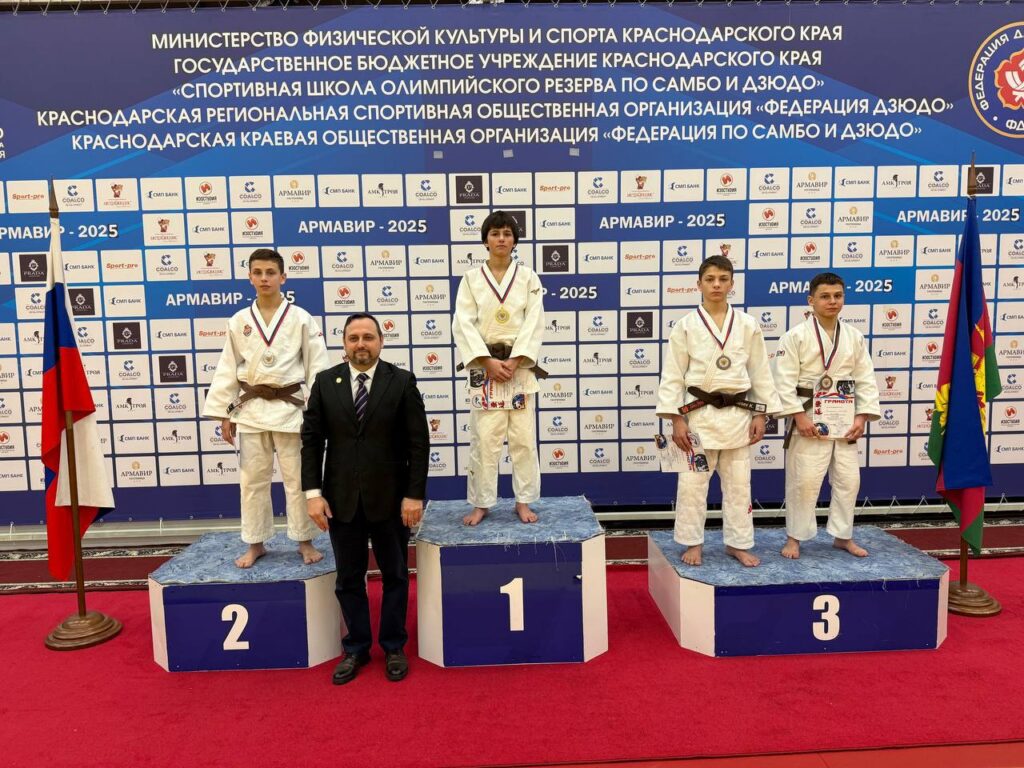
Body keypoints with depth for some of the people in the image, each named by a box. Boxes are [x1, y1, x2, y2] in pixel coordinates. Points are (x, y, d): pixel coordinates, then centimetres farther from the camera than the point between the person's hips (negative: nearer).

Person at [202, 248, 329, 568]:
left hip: (290, 407, -2)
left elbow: (317, 367, -4)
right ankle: (255, 543, 26)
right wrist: (224, 413, 4)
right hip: (251, 408, 3)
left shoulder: (301, 319, -3)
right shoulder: (239, 321, 4)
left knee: (297, 478, 6)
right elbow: (228, 369, 7)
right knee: (252, 479, 11)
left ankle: (305, 541, 21)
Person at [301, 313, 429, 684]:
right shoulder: (325, 382, 2)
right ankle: (356, 648, 29)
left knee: (395, 575, 12)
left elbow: (418, 442, -6)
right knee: (348, 580, 13)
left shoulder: (402, 381, -5)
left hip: (389, 498, -1)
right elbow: (311, 440, 1)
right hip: (341, 499, 2)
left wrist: (414, 494, -10)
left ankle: (394, 647, 28)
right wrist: (313, 492, -6)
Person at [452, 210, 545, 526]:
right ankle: (481, 503, 14)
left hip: (520, 365, 1)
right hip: (484, 366, 0)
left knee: (523, 437, 3)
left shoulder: (528, 277, 5)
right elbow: (463, 324, -4)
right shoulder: (471, 278, 4)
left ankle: (523, 501, 17)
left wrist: (513, 362, -14)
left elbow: (534, 323, -3)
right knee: (484, 439, 1)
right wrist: (489, 362, -14)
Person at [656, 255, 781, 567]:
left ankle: (738, 543, 26)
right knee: (692, 483, 3)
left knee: (738, 484, 11)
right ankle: (693, 543, 21)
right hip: (699, 413, -2)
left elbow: (760, 372, 6)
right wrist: (676, 419, -9)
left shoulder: (747, 325, 2)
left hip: (737, 414, 2)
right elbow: (672, 376, -4)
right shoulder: (686, 326, -3)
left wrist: (760, 415, 2)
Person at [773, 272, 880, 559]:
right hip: (809, 417, -4)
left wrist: (862, 417, -2)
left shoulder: (855, 337, 6)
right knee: (804, 480, -2)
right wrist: (799, 417, -17)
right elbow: (785, 381, -11)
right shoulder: (795, 336, -8)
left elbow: (866, 380, 7)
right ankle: (794, 537, 15)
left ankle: (843, 536, 28)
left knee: (848, 479, 11)